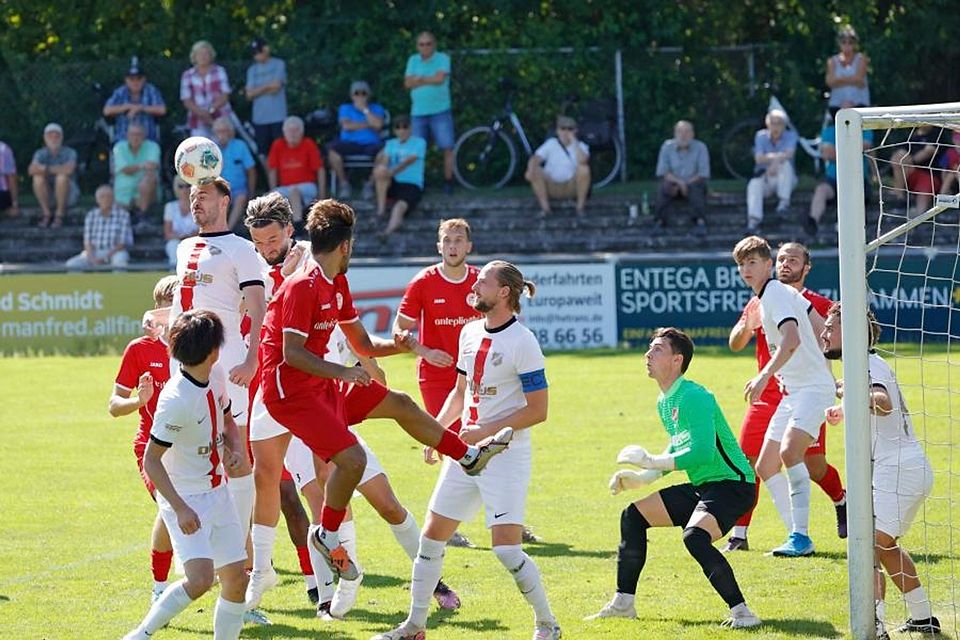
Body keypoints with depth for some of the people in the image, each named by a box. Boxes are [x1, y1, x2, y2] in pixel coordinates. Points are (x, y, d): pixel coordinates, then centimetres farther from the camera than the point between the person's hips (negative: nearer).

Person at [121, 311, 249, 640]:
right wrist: (180, 509, -27)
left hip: (217, 492, 8)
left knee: (236, 580, 7)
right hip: (185, 498, -8)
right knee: (200, 579, -22)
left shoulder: (216, 376, 0)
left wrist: (236, 449, -3)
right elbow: (151, 461, -21)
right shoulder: (175, 400, -25)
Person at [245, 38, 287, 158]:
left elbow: (277, 85, -9)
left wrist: (258, 91, 0)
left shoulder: (279, 65, 3)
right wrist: (267, 86, -7)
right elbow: (250, 94, 4)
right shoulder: (252, 70, 13)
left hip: (278, 117, -3)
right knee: (262, 151, 0)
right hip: (259, 119, 3)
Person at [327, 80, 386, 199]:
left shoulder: (376, 109, 17)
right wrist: (368, 125, -1)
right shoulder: (345, 108, 18)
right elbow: (346, 126, -2)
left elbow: (378, 124, -5)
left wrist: (364, 109, 0)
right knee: (332, 148, -32)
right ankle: (343, 183, -20)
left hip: (370, 144, -1)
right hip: (349, 144, 1)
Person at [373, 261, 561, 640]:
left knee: (506, 548, -15)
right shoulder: (470, 333, 9)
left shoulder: (522, 343, -15)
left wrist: (487, 431, -19)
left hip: (506, 454, -8)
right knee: (432, 534, 7)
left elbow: (538, 410, -15)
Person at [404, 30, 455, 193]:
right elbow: (408, 83, 0)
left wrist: (420, 79, -12)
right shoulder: (413, 60, 12)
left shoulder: (442, 59, 0)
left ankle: (448, 181, 1)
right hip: (418, 112, 3)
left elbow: (440, 78, -17)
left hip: (440, 111, -3)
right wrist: (429, 80, -12)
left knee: (447, 148, -7)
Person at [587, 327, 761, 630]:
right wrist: (641, 478, 13)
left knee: (695, 537, -35)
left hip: (731, 485, -10)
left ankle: (741, 612, -27)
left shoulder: (693, 397, -20)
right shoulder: (664, 402, 12)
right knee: (633, 516, 12)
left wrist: (650, 462, -23)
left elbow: (702, 453, -29)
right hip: (701, 487, 10)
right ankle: (623, 603, 22)